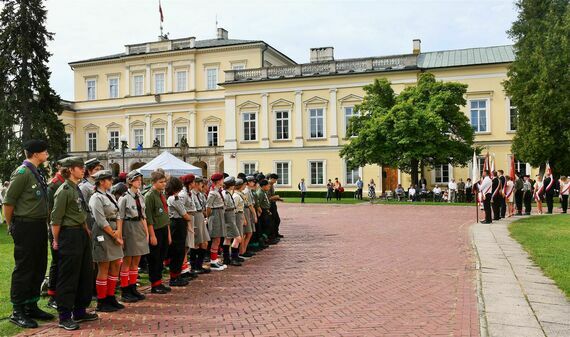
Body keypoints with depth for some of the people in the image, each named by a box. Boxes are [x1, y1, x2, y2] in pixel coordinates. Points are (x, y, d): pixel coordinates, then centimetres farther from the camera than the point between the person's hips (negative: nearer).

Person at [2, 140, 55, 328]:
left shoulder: (37, 173, 13)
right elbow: (8, 201, -13)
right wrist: (11, 226, -5)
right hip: (26, 227, -9)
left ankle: (31, 307, 26)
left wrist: (44, 223, 14)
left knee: (38, 268, 14)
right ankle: (17, 312, 9)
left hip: (39, 226, 9)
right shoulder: (22, 172, -13)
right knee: (23, 269, -1)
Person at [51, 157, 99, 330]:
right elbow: (56, 218, -13)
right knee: (68, 277, -1)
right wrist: (56, 241, -8)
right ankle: (64, 317, 9)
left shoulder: (77, 189, 13)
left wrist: (86, 229, 10)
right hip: (69, 235, -9)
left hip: (82, 234, 9)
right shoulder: (64, 190, -13)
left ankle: (80, 311, 26)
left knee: (86, 274, 14)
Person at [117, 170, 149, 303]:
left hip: (140, 229, 7)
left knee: (136, 262, 11)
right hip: (129, 229, -7)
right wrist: (120, 236, -14)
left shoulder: (141, 197, 10)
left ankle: (133, 289, 21)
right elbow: (119, 218, -11)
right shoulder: (124, 198, -10)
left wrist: (146, 232, 11)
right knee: (126, 262, 2)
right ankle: (124, 292, 10)